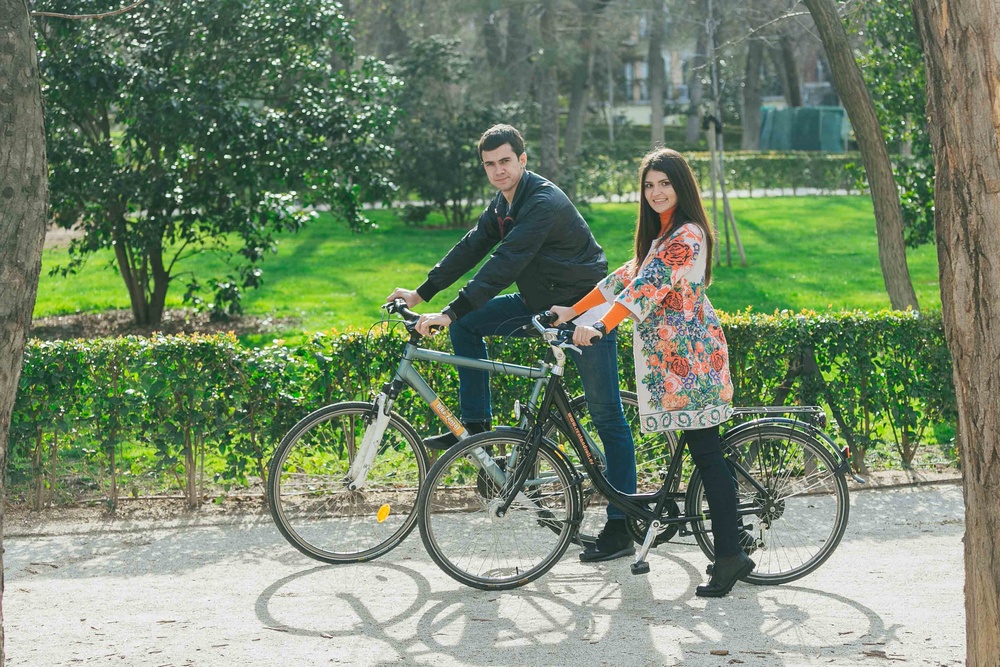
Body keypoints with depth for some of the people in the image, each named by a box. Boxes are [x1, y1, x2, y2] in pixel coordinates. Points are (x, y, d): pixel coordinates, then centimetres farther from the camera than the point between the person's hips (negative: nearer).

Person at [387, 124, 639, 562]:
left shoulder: (544, 203, -24)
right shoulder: (502, 204, 5)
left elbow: (505, 263, -32)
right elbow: (472, 248, 11)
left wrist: (451, 312, -36)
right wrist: (422, 294, 4)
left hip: (586, 307, -9)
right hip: (542, 303, 9)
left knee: (606, 415, -6)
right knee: (467, 324, 0)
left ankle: (622, 529, -3)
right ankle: (475, 424, 6)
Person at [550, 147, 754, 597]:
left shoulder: (686, 236, -13)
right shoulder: (661, 234, 20)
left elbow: (648, 288, -23)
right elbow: (629, 276, 21)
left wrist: (600, 329, -31)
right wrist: (572, 311, 17)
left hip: (689, 355, -10)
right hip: (671, 353, 10)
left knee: (706, 454, -10)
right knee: (703, 453, 9)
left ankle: (730, 555, -9)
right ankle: (731, 553, 12)